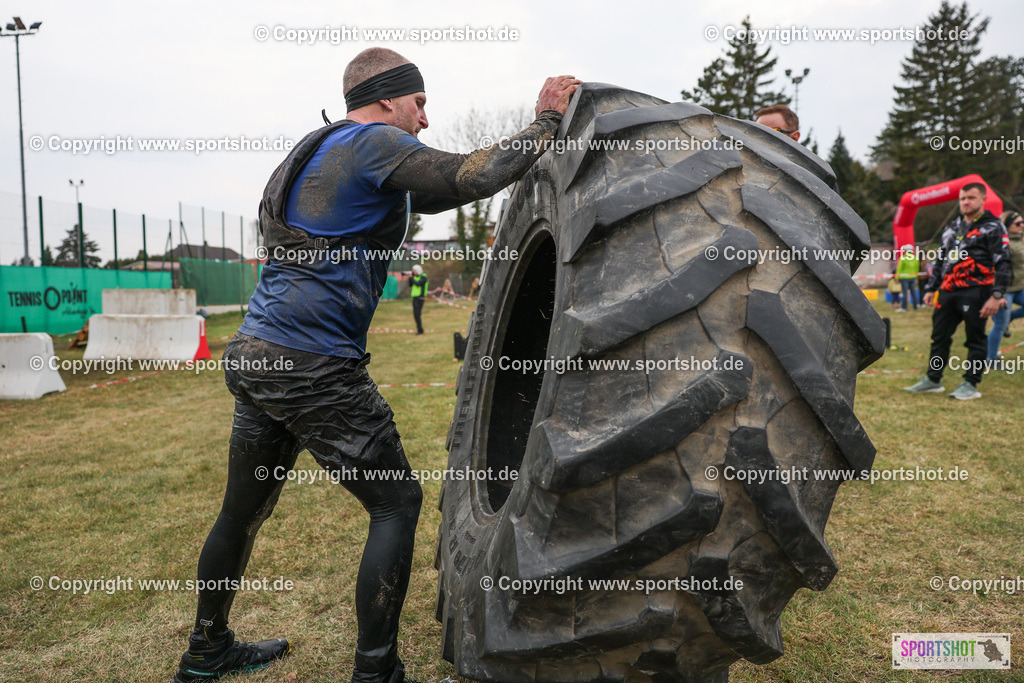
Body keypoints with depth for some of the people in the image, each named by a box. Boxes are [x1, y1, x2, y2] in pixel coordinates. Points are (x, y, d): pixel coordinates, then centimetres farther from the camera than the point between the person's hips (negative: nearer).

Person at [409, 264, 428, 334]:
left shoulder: (423, 277, -9)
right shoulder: (415, 277, 16)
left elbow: (418, 284, -23)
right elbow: (410, 285, 15)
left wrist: (412, 278, -12)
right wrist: (410, 278, 0)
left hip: (419, 298, -9)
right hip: (415, 297, 9)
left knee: (417, 314, -14)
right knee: (415, 314, 8)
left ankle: (420, 330, -11)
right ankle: (419, 329, 15)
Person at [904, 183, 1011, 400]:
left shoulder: (992, 227, -2)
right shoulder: (952, 227, 19)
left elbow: (1003, 264, -7)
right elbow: (940, 261, 24)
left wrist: (997, 296, -16)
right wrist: (931, 288, 18)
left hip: (975, 292, -6)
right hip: (948, 292, 6)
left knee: (975, 339, 1)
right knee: (939, 337, 10)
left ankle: (970, 385, 8)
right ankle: (932, 380, 20)